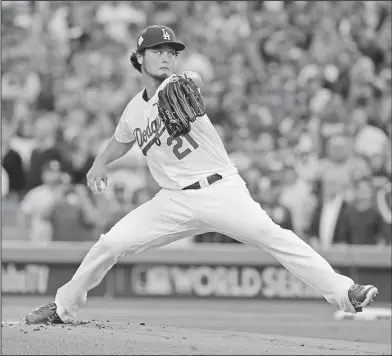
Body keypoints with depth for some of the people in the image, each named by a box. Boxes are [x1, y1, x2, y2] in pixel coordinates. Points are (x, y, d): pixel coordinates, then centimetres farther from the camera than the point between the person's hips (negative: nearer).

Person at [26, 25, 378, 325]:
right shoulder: (134, 110, 11)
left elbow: (193, 80, -33)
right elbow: (122, 140, 35)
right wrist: (101, 163, 21)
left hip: (220, 189, -4)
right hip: (174, 201, 5)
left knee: (270, 234, -25)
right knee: (110, 243, -3)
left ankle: (344, 292, -30)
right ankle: (63, 307, 19)